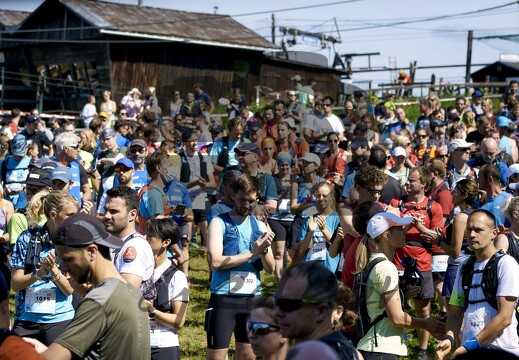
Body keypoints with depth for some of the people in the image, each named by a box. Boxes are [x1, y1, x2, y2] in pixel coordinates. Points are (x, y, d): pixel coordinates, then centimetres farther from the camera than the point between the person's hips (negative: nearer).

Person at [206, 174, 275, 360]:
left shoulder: (260, 226, 10)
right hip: (224, 298, -5)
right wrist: (251, 253, -16)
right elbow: (215, 262, -16)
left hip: (252, 298, 5)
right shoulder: (219, 223, -3)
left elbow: (270, 268, 7)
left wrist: (264, 251, -14)